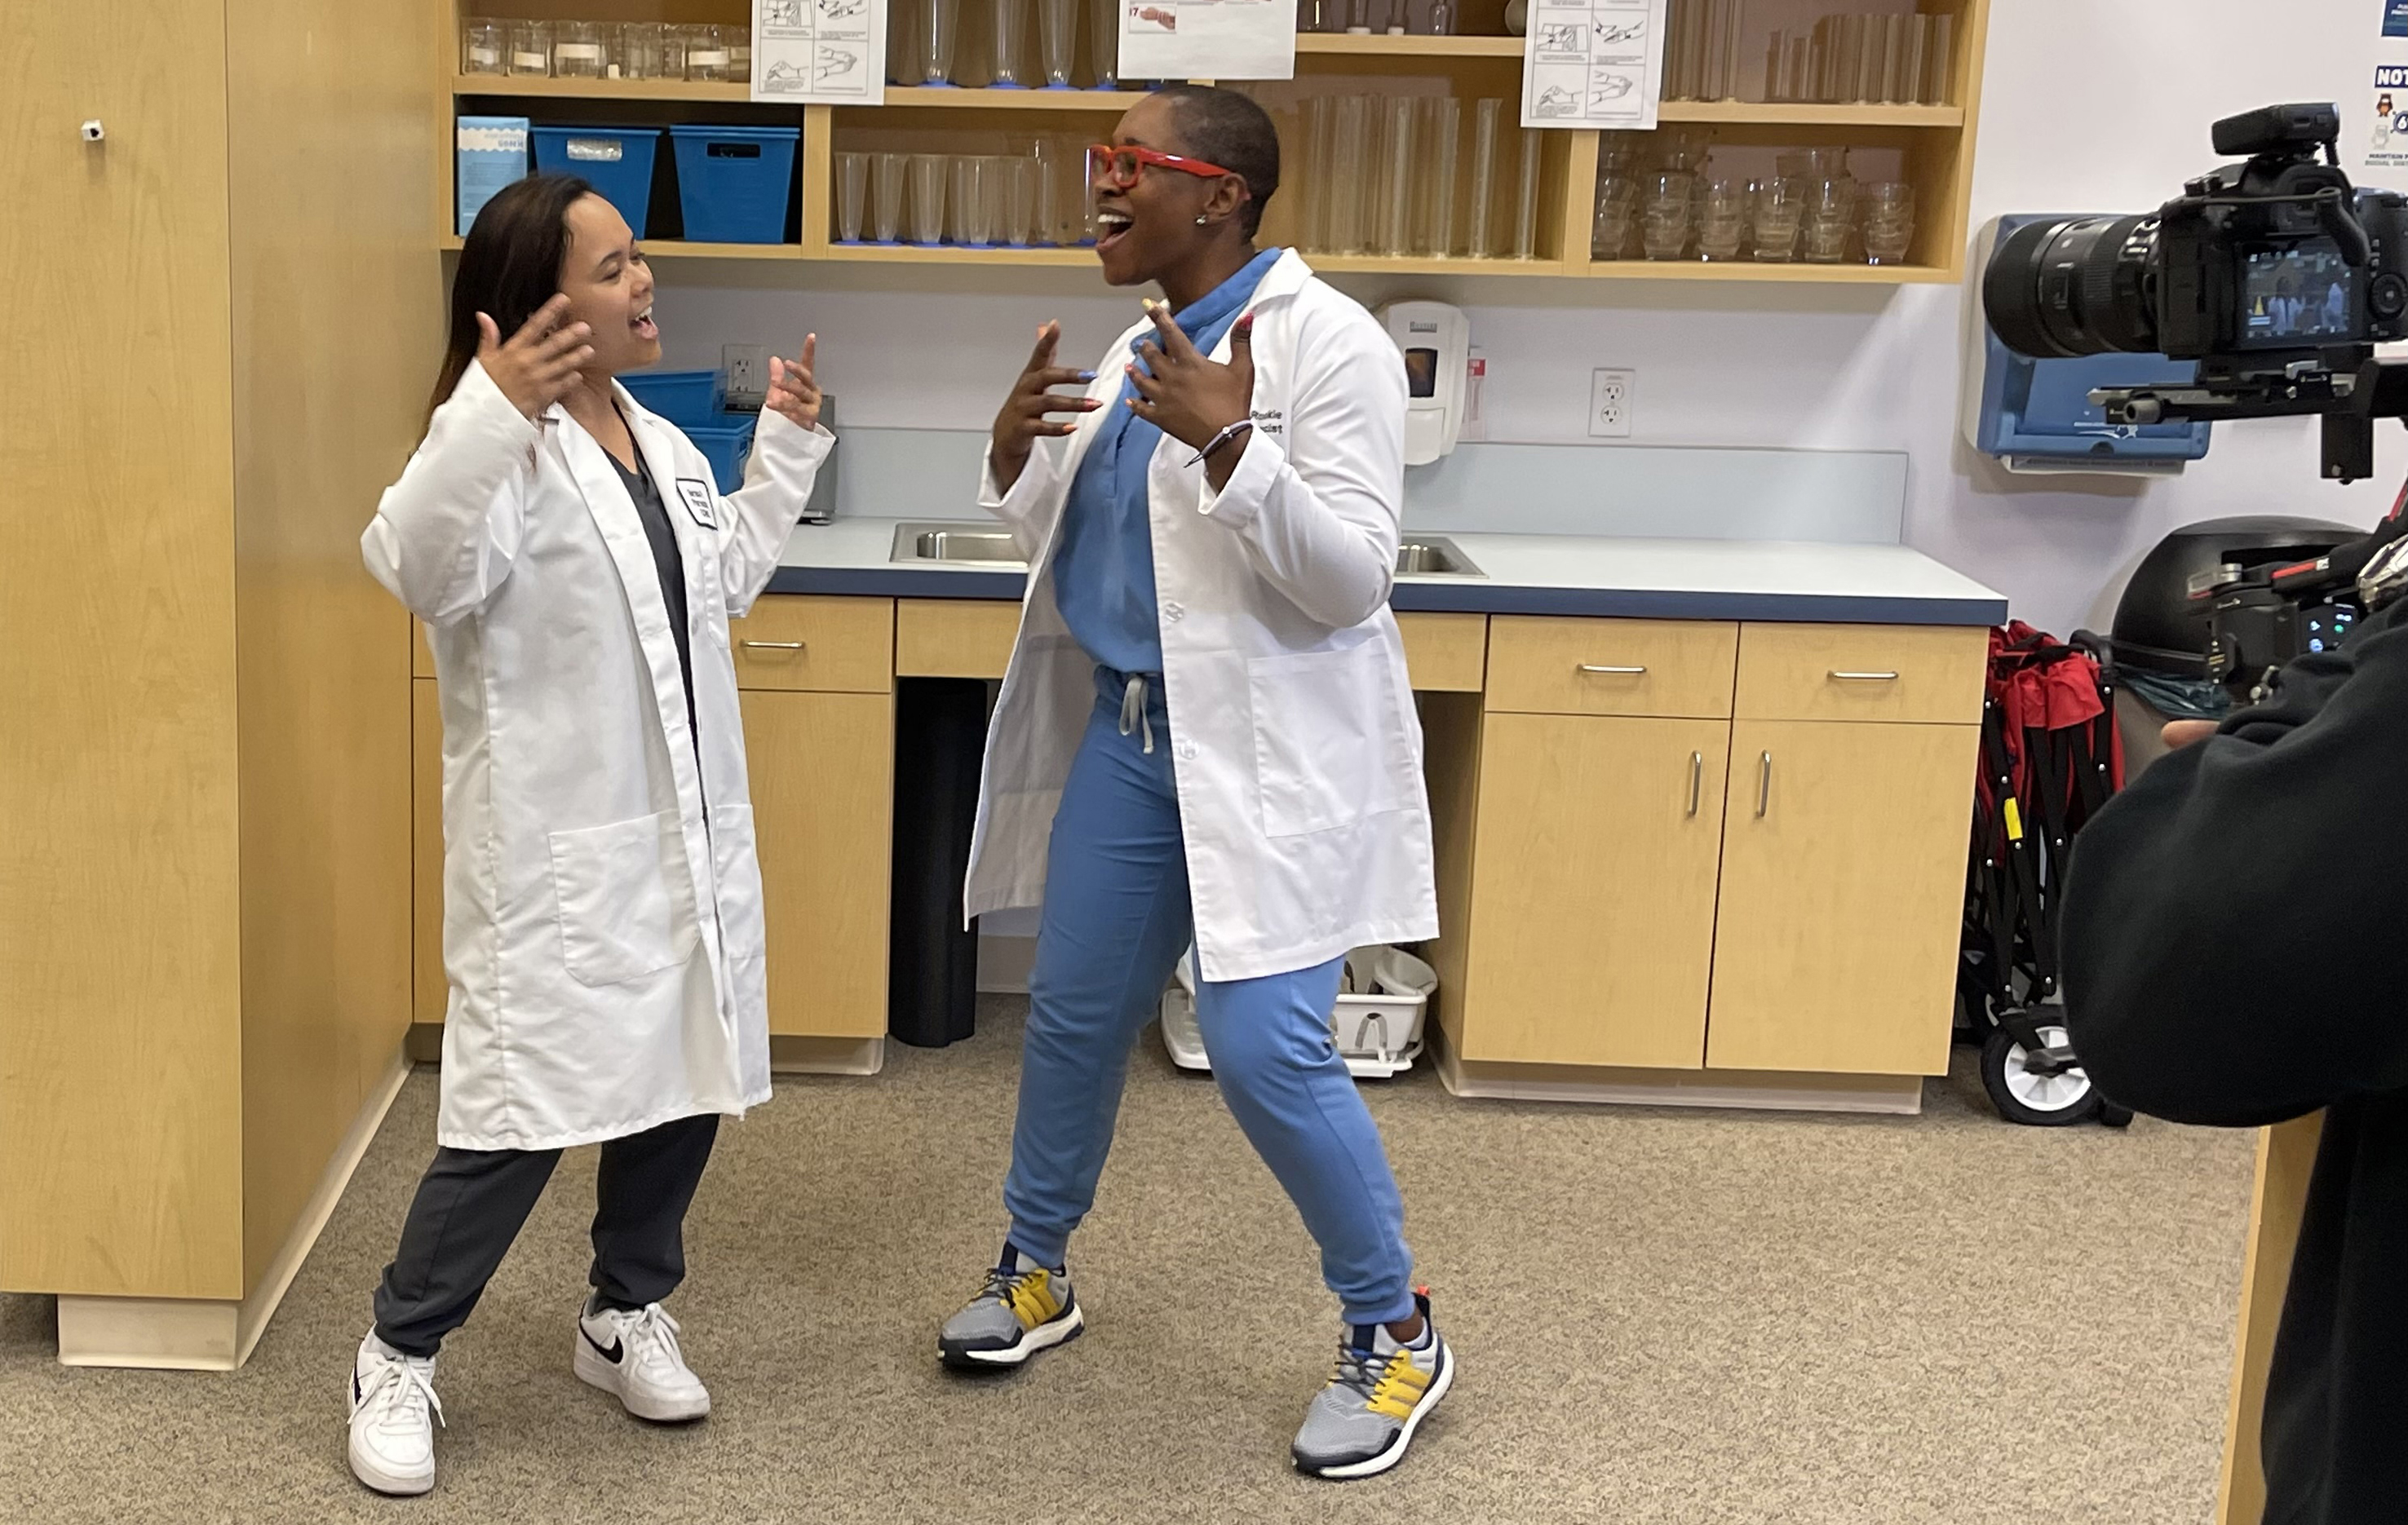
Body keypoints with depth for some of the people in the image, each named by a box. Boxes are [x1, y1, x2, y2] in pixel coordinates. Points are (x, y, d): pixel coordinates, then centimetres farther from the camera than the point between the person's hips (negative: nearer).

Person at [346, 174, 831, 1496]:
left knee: (683, 1081, 15)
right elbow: (418, 570, -35)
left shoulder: (662, 444, 12)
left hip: (686, 836, 8)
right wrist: (491, 413, -46)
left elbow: (723, 581, 27)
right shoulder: (500, 447, -16)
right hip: (557, 851, -8)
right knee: (523, 1109, -4)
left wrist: (786, 448, 24)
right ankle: (398, 1358, 14)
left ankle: (627, 1315, 34)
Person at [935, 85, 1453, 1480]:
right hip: (1130, 732, 8)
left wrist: (1229, 445, -30)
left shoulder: (1328, 341, -13)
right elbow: (1064, 547, 19)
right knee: (1074, 1015, 15)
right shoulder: (1137, 356, 11)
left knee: (1268, 1054, -10)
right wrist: (1016, 454, -1)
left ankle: (1398, 1334, 11)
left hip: (1271, 754, -8)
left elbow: (1352, 576, -19)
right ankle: (1037, 1271, 37)